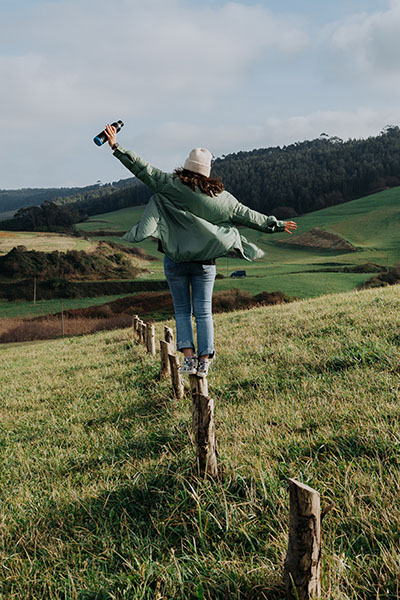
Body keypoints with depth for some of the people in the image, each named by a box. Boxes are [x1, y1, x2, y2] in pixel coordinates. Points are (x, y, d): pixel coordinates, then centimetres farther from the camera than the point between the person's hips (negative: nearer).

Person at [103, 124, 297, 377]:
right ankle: (204, 360, 5)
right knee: (204, 312, 7)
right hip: (205, 262, 1)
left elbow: (143, 169, -6)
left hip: (175, 260, -1)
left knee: (182, 311, 9)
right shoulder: (220, 196, 1)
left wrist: (116, 146, 0)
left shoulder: (171, 185, -5)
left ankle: (189, 357, -1)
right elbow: (247, 215, 8)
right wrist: (276, 224, 20)